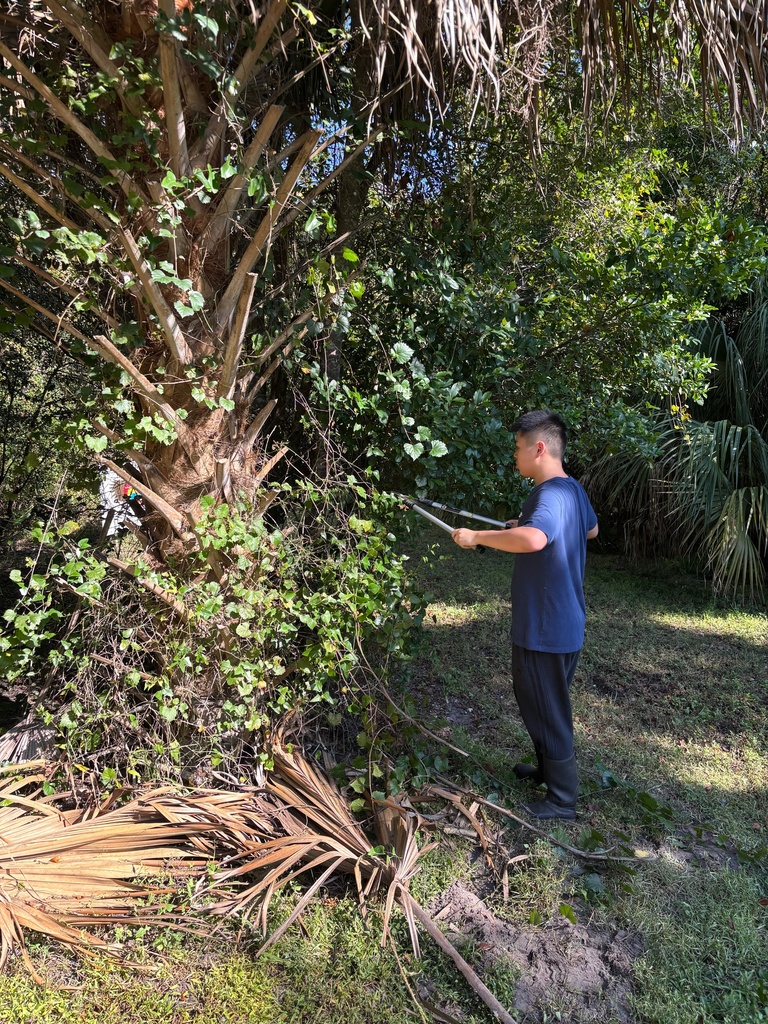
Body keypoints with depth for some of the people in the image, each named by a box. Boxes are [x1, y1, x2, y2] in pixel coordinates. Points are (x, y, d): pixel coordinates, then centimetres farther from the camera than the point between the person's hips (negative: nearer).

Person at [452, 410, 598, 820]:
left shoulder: (551, 495, -26)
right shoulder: (573, 490, 6)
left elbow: (533, 539, -46)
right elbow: (591, 529, 26)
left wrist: (477, 536, -33)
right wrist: (524, 524, 26)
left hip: (545, 629, -10)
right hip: (563, 621, 10)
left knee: (547, 709, 5)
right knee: (540, 702, 25)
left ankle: (562, 798, 22)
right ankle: (548, 769, 44)